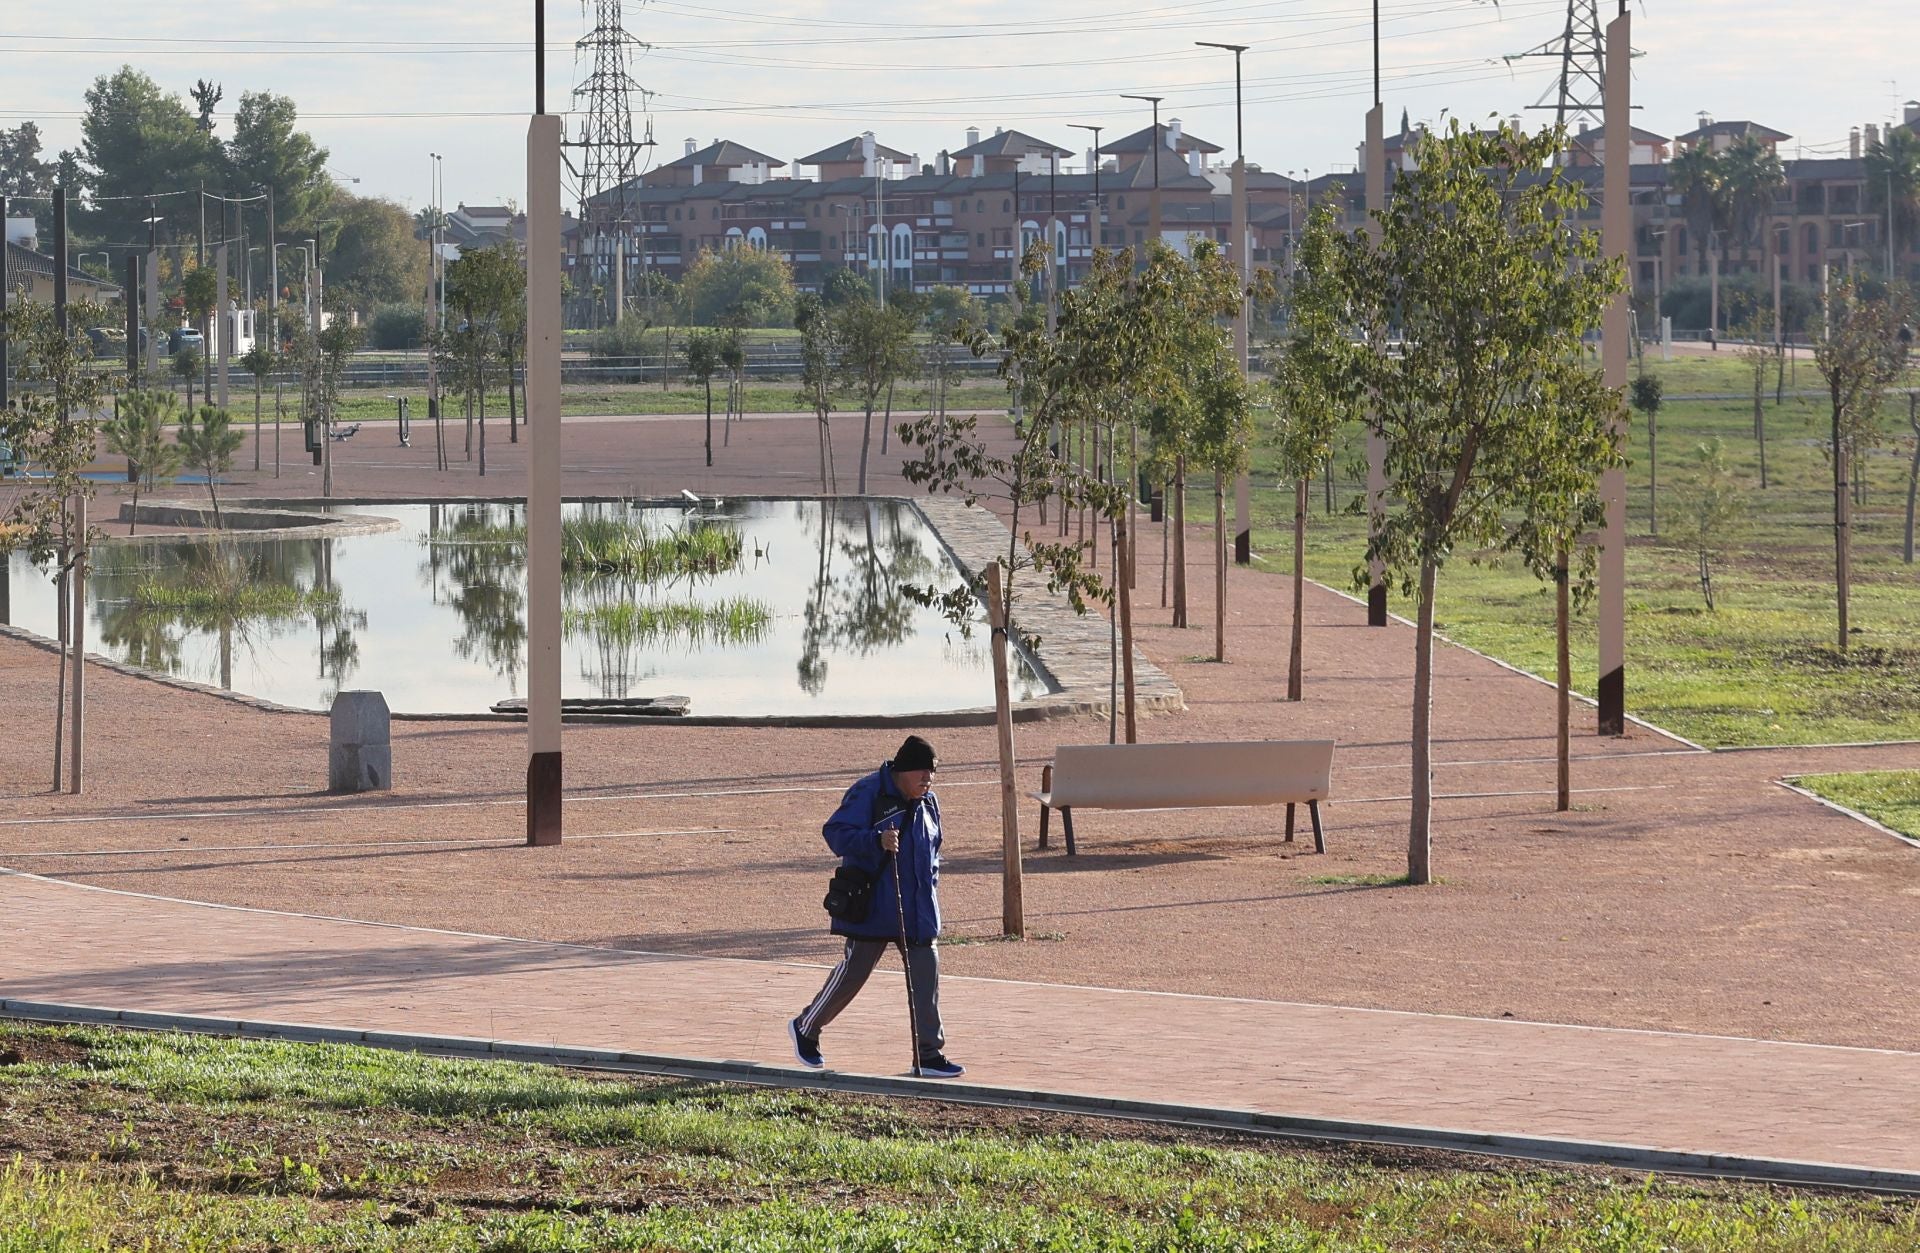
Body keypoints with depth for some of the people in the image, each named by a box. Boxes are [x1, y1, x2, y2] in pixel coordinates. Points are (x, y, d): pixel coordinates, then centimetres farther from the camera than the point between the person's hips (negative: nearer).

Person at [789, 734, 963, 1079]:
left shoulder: (928, 802, 12)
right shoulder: (868, 793, -12)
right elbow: (835, 832, -19)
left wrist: (929, 886, 14)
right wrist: (877, 840, -32)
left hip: (918, 909, 7)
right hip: (871, 906, -7)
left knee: (926, 974, 0)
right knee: (853, 972, 0)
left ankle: (929, 1055, 5)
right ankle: (805, 1028, 21)